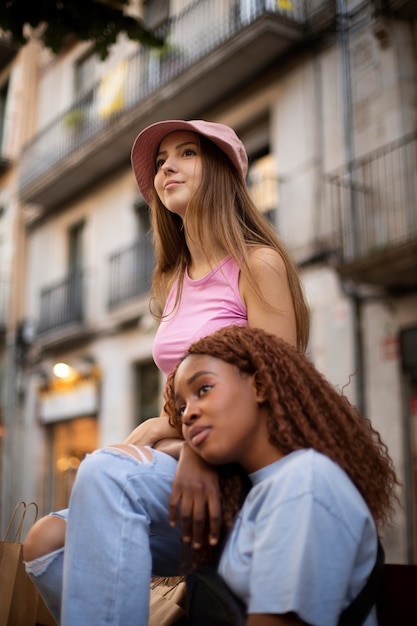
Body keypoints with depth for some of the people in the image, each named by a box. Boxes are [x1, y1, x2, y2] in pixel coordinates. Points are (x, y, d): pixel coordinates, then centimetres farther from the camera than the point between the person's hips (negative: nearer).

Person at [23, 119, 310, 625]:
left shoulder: (258, 263, -3)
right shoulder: (171, 283, 19)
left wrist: (202, 452, -23)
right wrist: (153, 430, -4)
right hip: (187, 460, 6)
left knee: (108, 470, -32)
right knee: (46, 540, -15)